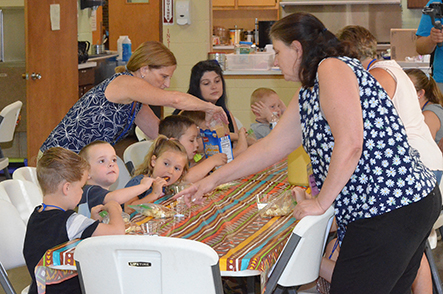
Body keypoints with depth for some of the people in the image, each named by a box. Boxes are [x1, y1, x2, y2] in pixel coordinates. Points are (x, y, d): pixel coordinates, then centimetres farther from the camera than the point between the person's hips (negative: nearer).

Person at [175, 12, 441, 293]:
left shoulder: (332, 68, -11)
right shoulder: (308, 95, 19)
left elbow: (350, 144, -22)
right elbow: (271, 147, 26)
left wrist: (321, 202, -13)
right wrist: (213, 180, 28)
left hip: (390, 212, -10)